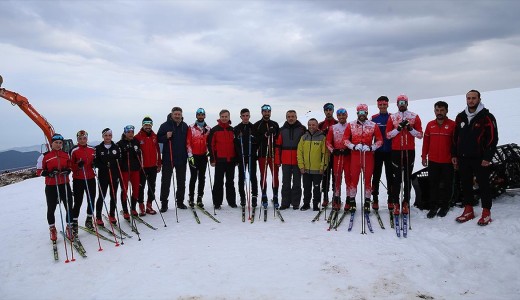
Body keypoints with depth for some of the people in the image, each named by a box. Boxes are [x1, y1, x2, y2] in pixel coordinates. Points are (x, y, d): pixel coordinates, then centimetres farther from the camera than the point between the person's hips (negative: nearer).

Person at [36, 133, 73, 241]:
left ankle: (69, 227, 21)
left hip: (65, 185, 2)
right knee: (51, 208, 10)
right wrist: (49, 173, -19)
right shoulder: (45, 156, -4)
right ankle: (52, 229, 29)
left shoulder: (66, 155, 6)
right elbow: (39, 171, -1)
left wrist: (67, 171, -6)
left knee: (69, 207, 2)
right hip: (51, 186, -2)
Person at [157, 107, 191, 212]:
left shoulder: (185, 126, 6)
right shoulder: (165, 125, -5)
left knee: (181, 181, 11)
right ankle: (164, 203, 10)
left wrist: (188, 153, 7)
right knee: (166, 181, 1)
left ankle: (180, 201, 23)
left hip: (182, 158, 4)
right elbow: (159, 138, -3)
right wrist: (166, 137, -22)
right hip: (168, 159, -3)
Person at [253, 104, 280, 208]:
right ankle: (264, 197, 14)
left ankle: (275, 197, 9)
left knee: (275, 176, 1)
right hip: (262, 154, -1)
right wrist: (264, 135, -18)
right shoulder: (257, 125, 4)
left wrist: (273, 134, -8)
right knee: (263, 176, 4)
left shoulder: (275, 124, 11)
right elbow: (255, 139, -6)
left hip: (273, 154, 1)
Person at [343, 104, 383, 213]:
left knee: (368, 178, 4)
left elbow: (379, 140, 7)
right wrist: (353, 146, -9)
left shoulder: (373, 125, 5)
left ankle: (367, 202, 14)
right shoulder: (351, 125, 6)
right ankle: (352, 200, 11)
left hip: (368, 155, 0)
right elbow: (345, 138, 7)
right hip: (355, 155, 0)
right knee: (353, 178, 0)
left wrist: (371, 147, -9)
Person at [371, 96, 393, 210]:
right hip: (377, 152, 0)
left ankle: (391, 199, 15)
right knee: (376, 176, 4)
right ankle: (375, 199, 10)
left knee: (390, 175, 6)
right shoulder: (373, 118, 5)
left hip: (390, 151, 0)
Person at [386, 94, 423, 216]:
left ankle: (406, 203, 10)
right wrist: (399, 128, -13)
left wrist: (410, 128, -13)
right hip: (396, 151, 0)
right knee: (397, 177, -2)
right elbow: (388, 135, 1)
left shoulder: (414, 117, 6)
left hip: (410, 151, 0)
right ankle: (395, 203, 3)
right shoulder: (392, 117, 7)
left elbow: (420, 135, 3)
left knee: (407, 177, 4)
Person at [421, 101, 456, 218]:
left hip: (447, 161, -3)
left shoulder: (452, 124, -3)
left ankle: (444, 206, 21)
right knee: (433, 184, 6)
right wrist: (424, 156, 9)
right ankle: (433, 206, 15)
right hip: (433, 161, 3)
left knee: (446, 185, 8)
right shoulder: (430, 125, 7)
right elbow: (426, 142, 10)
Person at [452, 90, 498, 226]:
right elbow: (455, 137, 15)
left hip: (480, 159, -5)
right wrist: (454, 155, 11)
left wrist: (487, 157, -14)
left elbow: (493, 138, -9)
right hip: (463, 158, 5)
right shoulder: (460, 117, 11)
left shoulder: (487, 117, -5)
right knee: (465, 184, 10)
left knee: (483, 184, 2)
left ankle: (486, 212, 11)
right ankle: (468, 210, 20)